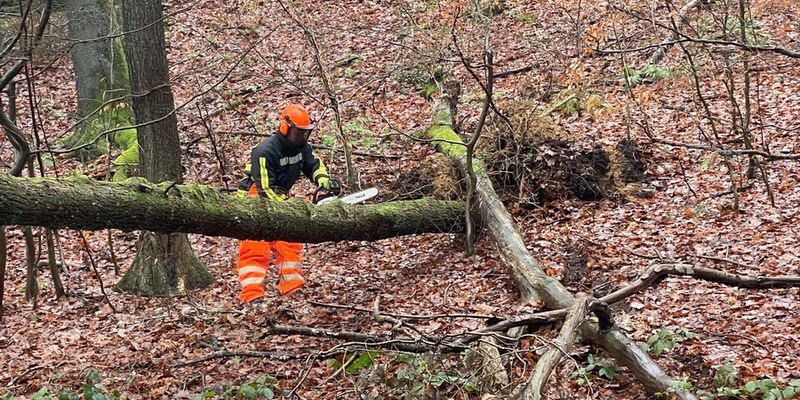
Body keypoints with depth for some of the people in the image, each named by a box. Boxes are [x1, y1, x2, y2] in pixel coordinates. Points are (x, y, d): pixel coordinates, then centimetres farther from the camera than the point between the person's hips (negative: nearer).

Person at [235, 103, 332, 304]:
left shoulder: (302, 147, -4)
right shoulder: (265, 151, -28)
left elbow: (314, 165, 6)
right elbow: (265, 190, -29)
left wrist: (324, 182, -16)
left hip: (279, 199, 8)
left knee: (290, 242, 8)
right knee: (255, 248, -13)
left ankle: (292, 287, 14)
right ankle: (252, 294, -17)